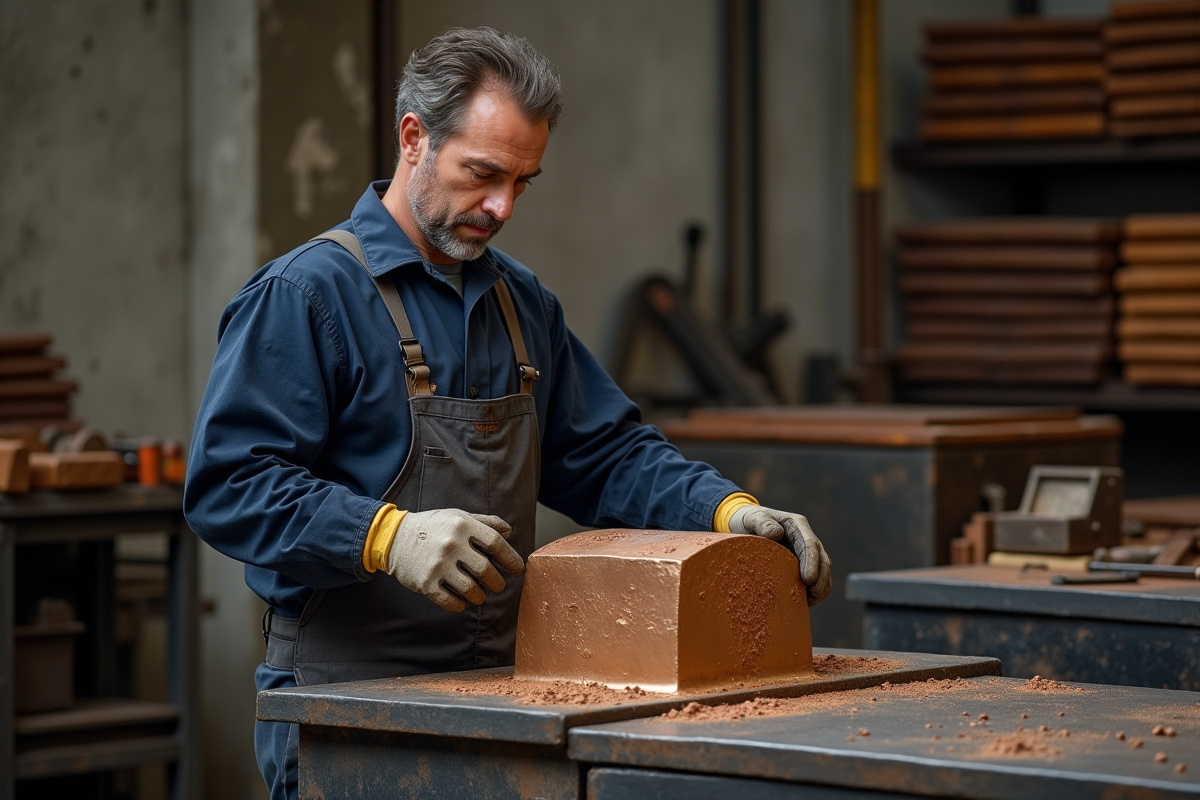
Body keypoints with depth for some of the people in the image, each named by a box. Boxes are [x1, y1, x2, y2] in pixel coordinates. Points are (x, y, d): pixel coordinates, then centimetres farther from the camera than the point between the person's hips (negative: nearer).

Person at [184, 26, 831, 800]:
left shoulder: (522, 301, 15)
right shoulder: (304, 294, -10)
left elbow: (605, 453, 16)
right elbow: (227, 483, -17)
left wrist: (728, 508, -2)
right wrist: (387, 535, -30)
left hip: (498, 687, 7)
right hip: (351, 699, -6)